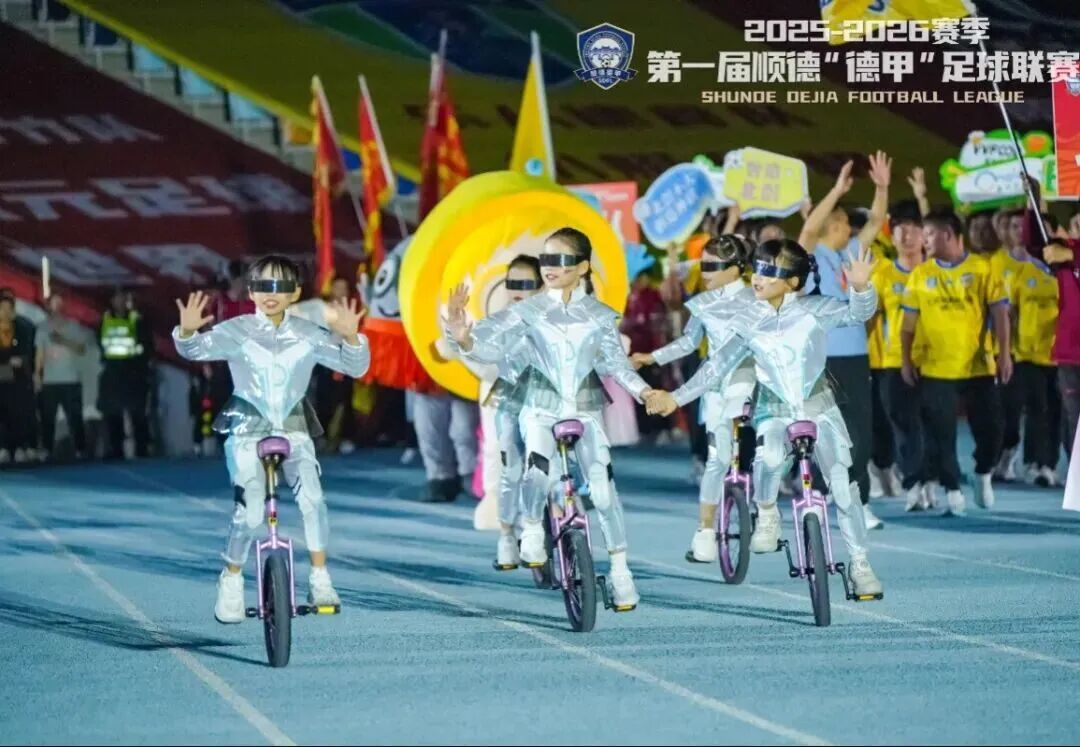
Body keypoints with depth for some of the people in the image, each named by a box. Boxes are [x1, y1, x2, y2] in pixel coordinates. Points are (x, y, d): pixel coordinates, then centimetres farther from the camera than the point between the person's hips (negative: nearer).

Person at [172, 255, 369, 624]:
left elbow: (355, 366, -2)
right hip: (247, 427, -1)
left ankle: (320, 579, -9)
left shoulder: (308, 335, -1)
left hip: (293, 427, 2)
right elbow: (197, 349, -15)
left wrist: (350, 337, -23)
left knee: (312, 497, -22)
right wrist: (187, 331, -38)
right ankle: (231, 580, 8)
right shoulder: (237, 331, -5)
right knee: (250, 511, -15)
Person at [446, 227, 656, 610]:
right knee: (538, 471, -29)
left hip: (587, 410, 1)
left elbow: (614, 360, -4)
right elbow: (493, 344, -10)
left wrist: (642, 390, -21)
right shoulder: (530, 310, -2)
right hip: (542, 408, -1)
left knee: (603, 488, -9)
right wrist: (464, 338, -32)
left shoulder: (599, 315, 2)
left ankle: (619, 569, 6)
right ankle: (531, 528, 1)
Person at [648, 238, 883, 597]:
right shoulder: (750, 322, -2)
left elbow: (857, 314, -16)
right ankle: (766, 514, -5)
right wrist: (676, 397, 3)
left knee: (843, 485, -6)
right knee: (769, 458, -33)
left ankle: (860, 563, 8)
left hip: (819, 407, 0)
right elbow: (718, 365, 5)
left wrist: (860, 287, -38)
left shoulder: (815, 309, -7)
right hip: (774, 411, 0)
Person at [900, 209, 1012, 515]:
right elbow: (909, 321, 7)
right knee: (942, 434, 0)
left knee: (990, 427, 3)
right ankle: (952, 490, 10)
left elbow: (999, 312, -2)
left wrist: (1004, 352, -9)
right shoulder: (920, 275, 4)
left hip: (978, 366, -1)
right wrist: (906, 360, 2)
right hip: (935, 369, 1)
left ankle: (983, 474, 29)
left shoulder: (981, 269, -2)